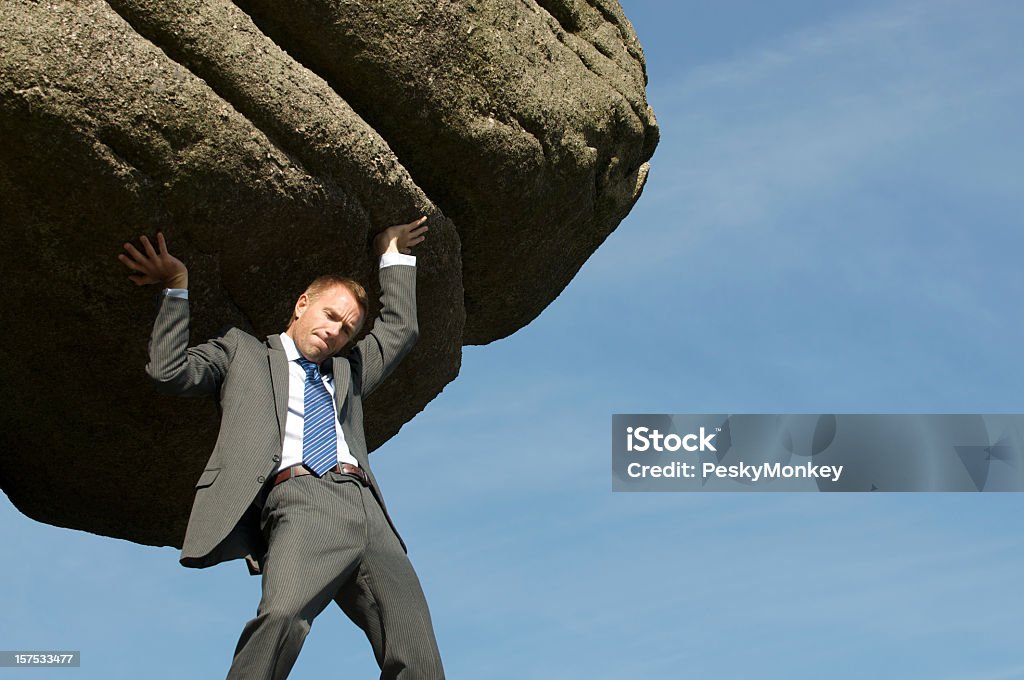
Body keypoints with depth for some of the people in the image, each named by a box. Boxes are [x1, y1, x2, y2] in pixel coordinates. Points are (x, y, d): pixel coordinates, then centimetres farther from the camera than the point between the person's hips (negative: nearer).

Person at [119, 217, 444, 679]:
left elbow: (399, 329, 40)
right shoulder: (242, 351, 25)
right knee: (283, 613, -36)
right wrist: (177, 288, 11)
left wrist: (393, 255, 44)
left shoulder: (347, 371, 38)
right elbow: (170, 371, 12)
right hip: (299, 498, -5)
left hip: (364, 504, 5)